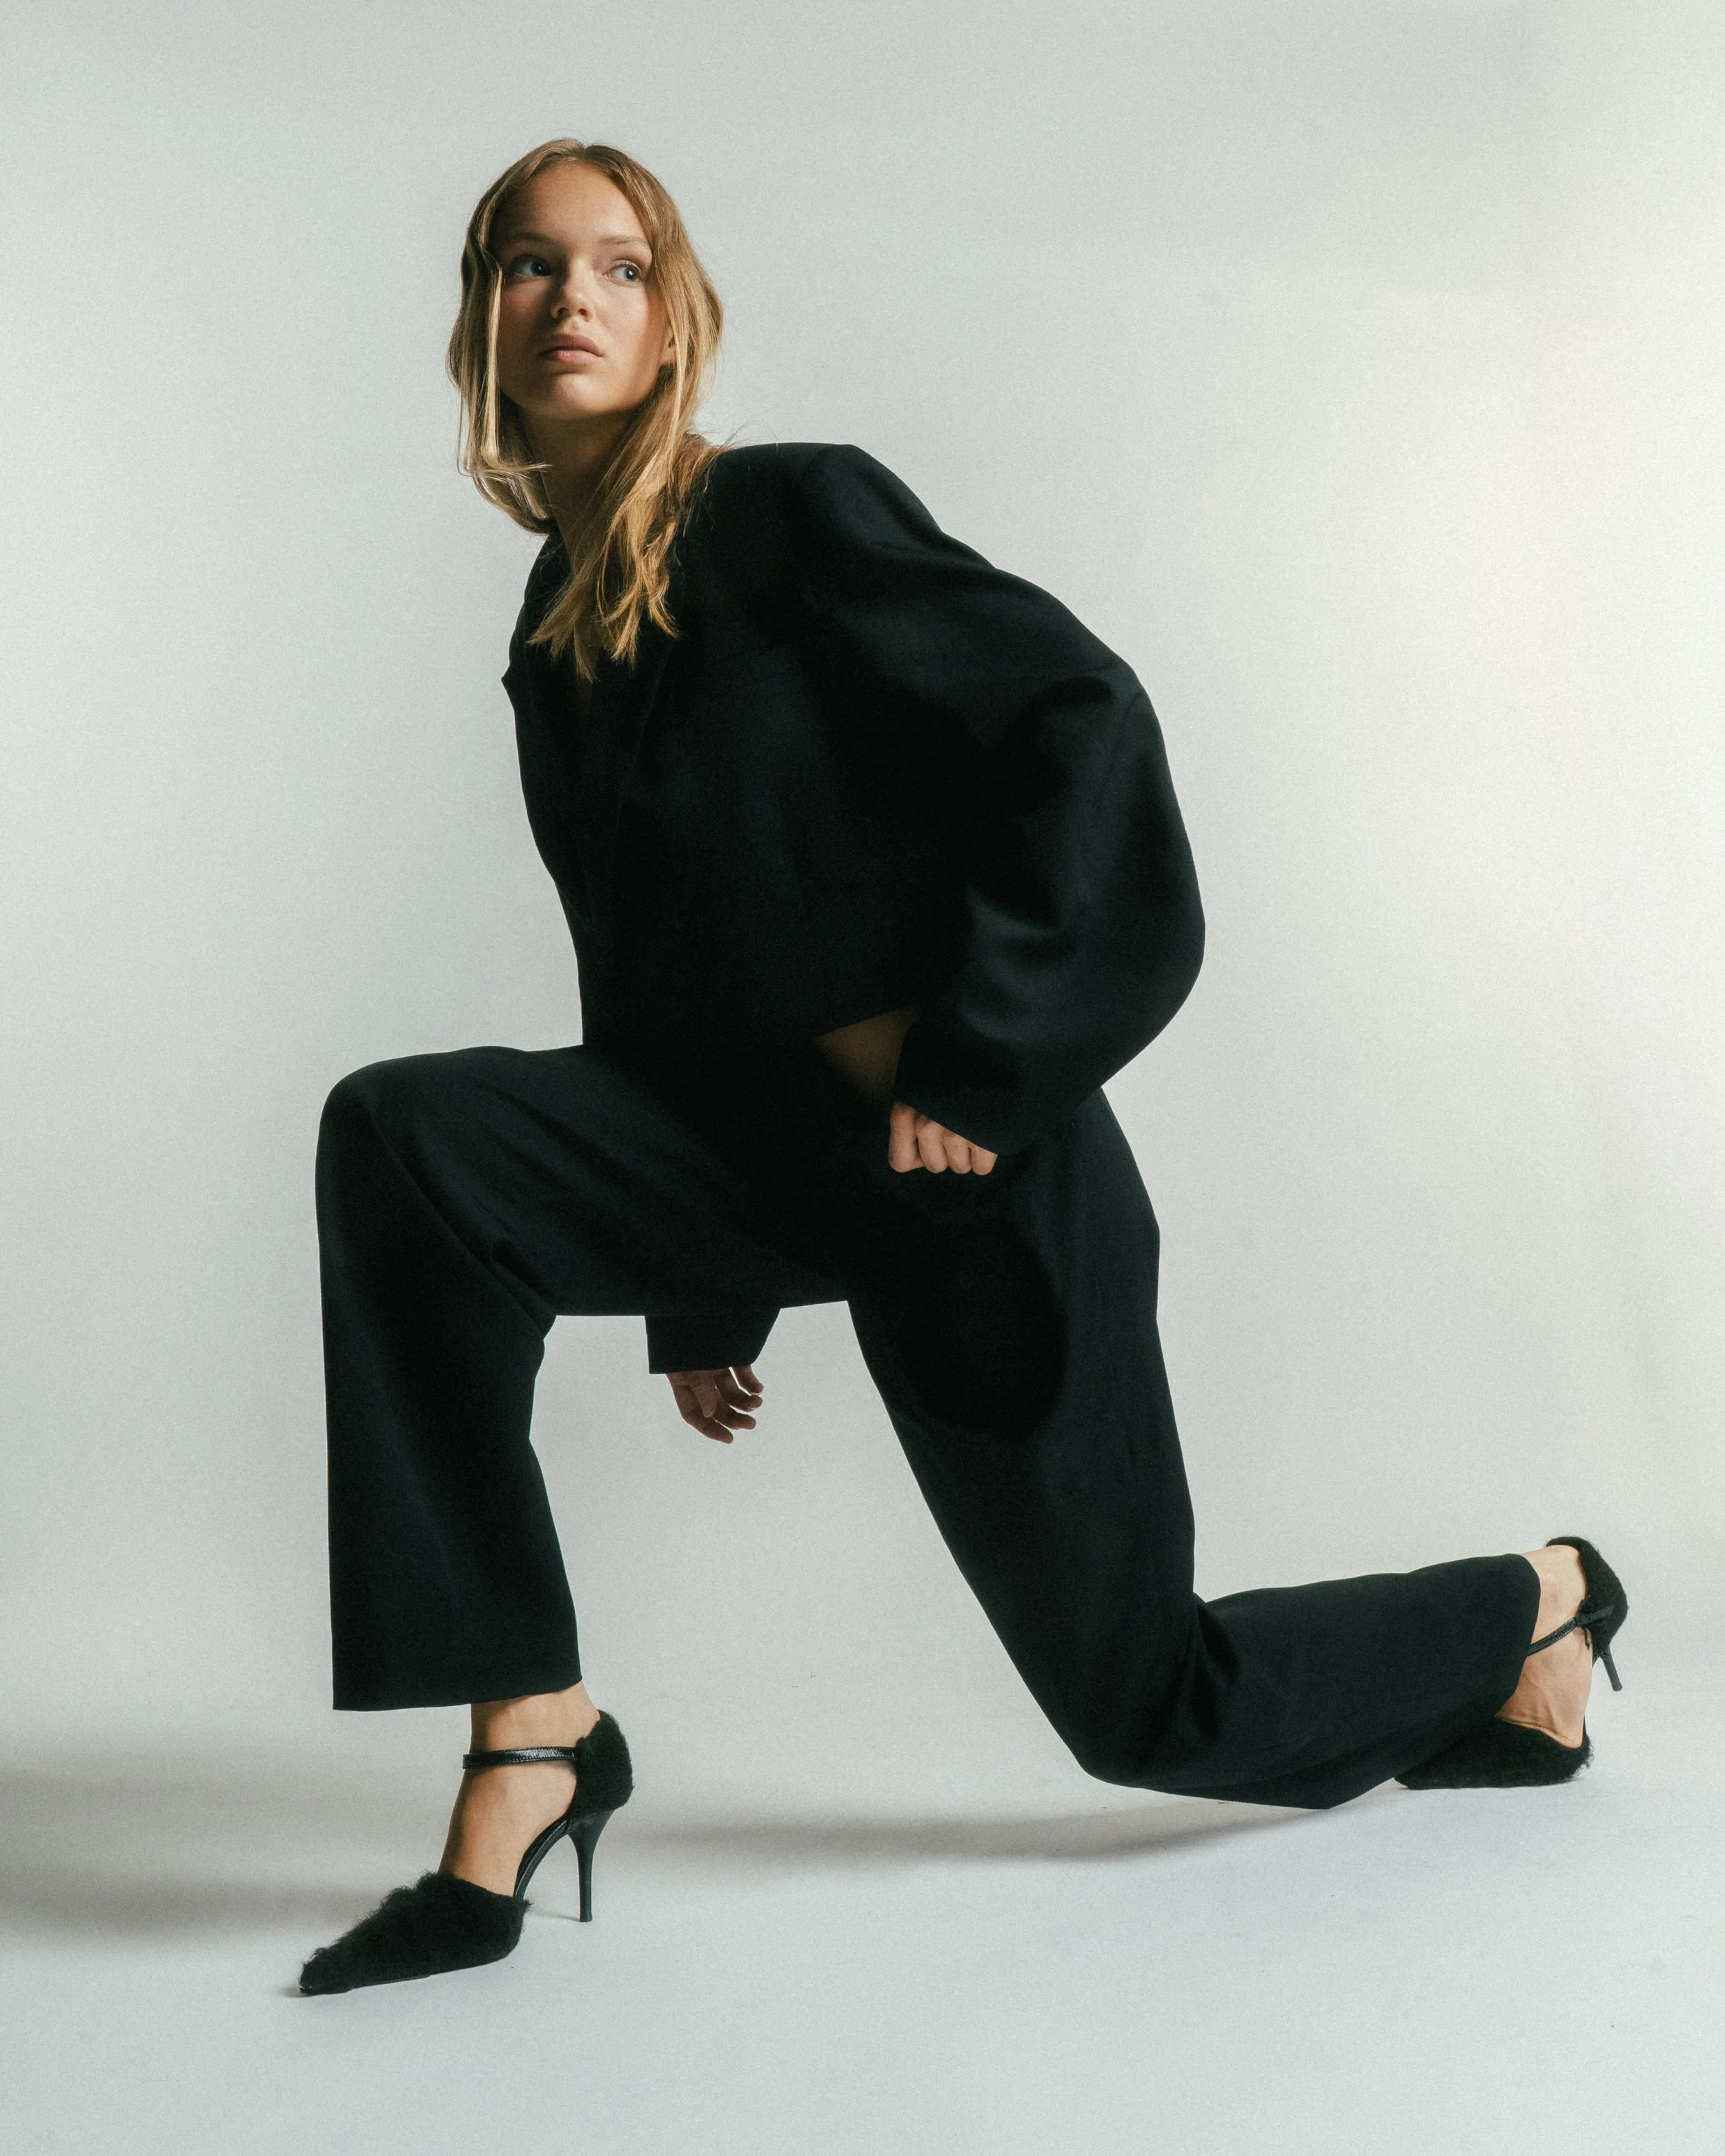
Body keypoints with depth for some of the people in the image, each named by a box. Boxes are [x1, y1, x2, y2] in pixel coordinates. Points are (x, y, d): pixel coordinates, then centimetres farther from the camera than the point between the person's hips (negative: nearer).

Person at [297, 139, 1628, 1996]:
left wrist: (976, 1053, -20)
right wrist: (693, 1302, 16)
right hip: (772, 1142, 6)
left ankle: (1536, 1601, 34)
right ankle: (531, 1736, -14)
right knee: (399, 1138, -20)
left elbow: (1083, 713, -18)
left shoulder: (793, 510, -9)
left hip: (966, 1154, -6)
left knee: (1145, 1709, 5)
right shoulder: (551, 643, 12)